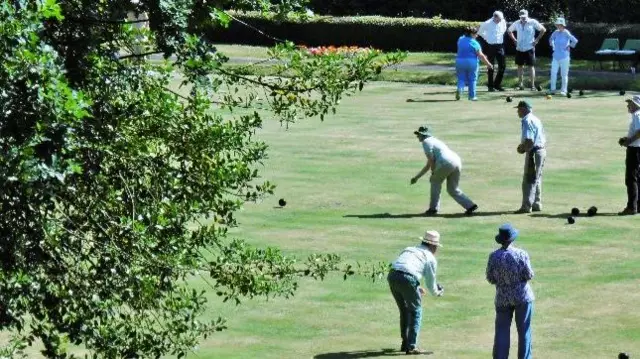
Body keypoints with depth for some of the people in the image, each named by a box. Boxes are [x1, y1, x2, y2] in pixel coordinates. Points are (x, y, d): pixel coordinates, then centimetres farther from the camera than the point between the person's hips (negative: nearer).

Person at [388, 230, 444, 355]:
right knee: (416, 311, 10)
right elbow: (430, 281, 16)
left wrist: (417, 288, 46)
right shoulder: (431, 258, 12)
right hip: (407, 279, -6)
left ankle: (405, 343, 29)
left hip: (392, 275, 6)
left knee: (404, 310, 24)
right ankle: (411, 346, 3)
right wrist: (437, 293, 39)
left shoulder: (409, 250, 30)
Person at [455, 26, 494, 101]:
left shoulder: (460, 40, 5)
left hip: (460, 61, 4)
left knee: (461, 78, 9)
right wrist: (488, 63, -2)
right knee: (472, 80, 9)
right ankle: (472, 96, 11)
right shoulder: (475, 43, -10)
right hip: (472, 63, -4)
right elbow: (480, 55, -10)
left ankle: (459, 89, -20)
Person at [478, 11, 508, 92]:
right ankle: (490, 86, 10)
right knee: (491, 67, 2)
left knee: (502, 66, 2)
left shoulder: (503, 22, -2)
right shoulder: (487, 24, -12)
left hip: (500, 46, 4)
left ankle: (497, 84, 17)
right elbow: (480, 32, 5)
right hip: (491, 46, -4)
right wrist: (486, 38, 4)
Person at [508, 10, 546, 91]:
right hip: (519, 49, 4)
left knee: (531, 66, -3)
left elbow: (543, 30, -3)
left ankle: (533, 85, -1)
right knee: (520, 66, 6)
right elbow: (509, 31, 21)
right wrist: (514, 40, 10)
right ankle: (521, 84, 13)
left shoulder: (533, 22, -6)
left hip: (529, 48, -4)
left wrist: (537, 40, -6)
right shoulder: (516, 24, 5)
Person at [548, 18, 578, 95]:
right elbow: (551, 39, 26)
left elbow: (575, 41, -19)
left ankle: (564, 91, 8)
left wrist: (569, 47, -9)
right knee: (553, 72, -2)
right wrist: (552, 46, 15)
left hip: (564, 57, -5)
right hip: (556, 56, 5)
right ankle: (553, 89, 5)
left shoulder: (566, 33, -12)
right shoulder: (556, 32, 5)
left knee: (564, 74, 1)